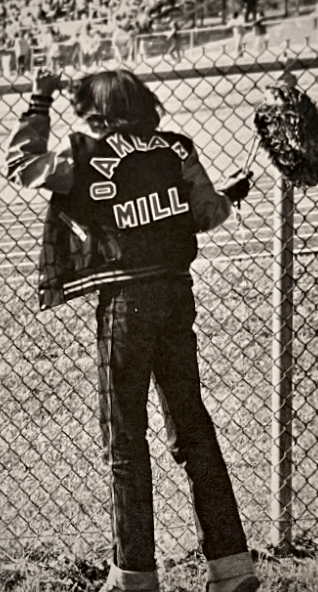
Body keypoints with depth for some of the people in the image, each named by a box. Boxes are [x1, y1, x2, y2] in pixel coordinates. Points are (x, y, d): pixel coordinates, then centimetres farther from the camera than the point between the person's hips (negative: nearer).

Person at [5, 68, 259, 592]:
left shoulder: (83, 155, -5)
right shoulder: (176, 150, 5)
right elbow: (207, 214, 11)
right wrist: (231, 195, 32)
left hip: (125, 299, -4)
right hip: (178, 292, 4)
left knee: (127, 440, 3)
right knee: (192, 427, 11)